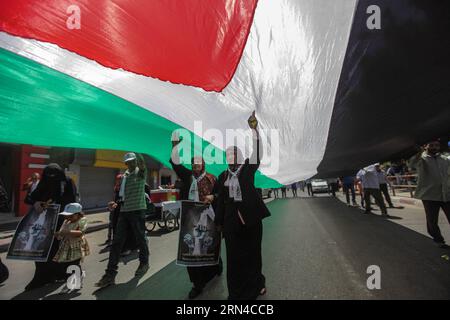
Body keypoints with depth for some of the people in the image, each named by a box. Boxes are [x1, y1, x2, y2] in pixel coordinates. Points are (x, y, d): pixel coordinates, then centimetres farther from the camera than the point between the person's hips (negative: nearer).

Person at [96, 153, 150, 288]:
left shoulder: (140, 172, -2)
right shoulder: (125, 175, 15)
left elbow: (142, 164, -26)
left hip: (137, 211, -5)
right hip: (124, 211, 6)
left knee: (140, 239, 7)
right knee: (117, 241, 2)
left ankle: (144, 263, 29)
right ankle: (110, 273, 8)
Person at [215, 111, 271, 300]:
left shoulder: (248, 169, 1)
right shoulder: (222, 176, 9)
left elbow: (256, 154, -14)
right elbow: (221, 200, 10)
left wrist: (254, 130, -21)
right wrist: (219, 222, 9)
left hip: (250, 216, -2)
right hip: (232, 218, 3)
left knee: (251, 253, 11)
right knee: (234, 256, 8)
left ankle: (254, 287, 33)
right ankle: (236, 292, 23)